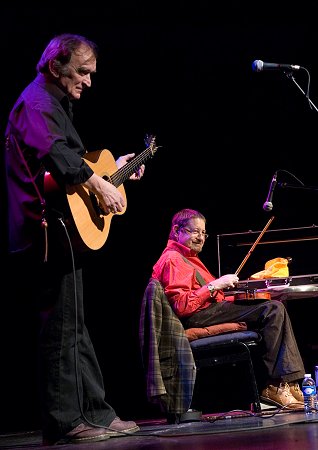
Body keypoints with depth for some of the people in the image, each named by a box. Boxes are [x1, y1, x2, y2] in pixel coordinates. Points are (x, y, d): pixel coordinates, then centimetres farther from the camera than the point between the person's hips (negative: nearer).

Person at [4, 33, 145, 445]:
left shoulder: (56, 104, 23)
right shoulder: (35, 103, -10)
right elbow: (53, 152, -29)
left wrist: (114, 167, 26)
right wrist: (98, 183, -30)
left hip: (60, 233, 11)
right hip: (50, 233, -11)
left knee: (74, 327, 13)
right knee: (62, 326, -7)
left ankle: (97, 414, 20)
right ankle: (63, 422, -2)